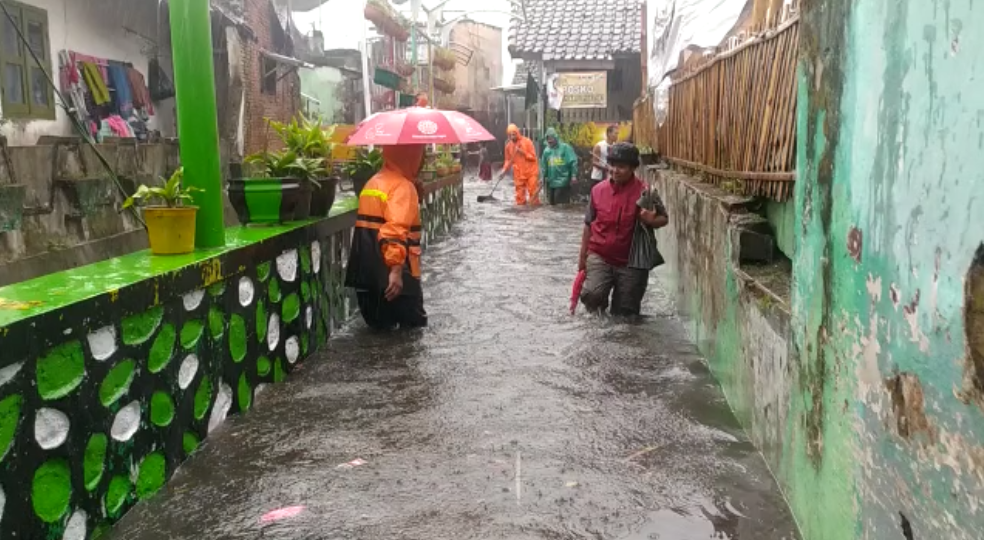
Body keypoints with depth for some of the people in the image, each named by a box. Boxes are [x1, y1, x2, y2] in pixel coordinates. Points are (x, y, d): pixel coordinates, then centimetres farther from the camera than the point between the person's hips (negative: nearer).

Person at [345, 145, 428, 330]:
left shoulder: (373, 182, 17)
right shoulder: (402, 186, -12)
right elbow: (396, 229, -24)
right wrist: (396, 269, -29)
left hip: (368, 273, 9)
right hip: (392, 274, -9)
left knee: (380, 329, 14)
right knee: (413, 330, 0)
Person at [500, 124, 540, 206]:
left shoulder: (527, 142, -5)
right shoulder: (509, 146, 5)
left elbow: (533, 157, -6)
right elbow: (508, 160, 12)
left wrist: (523, 153, -18)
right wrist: (504, 170, -2)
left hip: (531, 172, -3)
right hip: (519, 174, 3)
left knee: (533, 192, -2)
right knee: (520, 195, 3)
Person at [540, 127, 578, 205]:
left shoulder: (565, 147, -6)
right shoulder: (547, 150, 9)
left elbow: (573, 162, -8)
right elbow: (544, 165, 13)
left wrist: (573, 175, -14)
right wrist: (542, 177, 6)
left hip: (562, 182, -5)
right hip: (550, 182, 5)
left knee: (562, 203, -8)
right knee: (552, 203, 10)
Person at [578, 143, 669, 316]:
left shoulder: (644, 192, -8)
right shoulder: (598, 190, -1)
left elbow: (664, 218, 3)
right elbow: (589, 225, 9)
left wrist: (651, 221, -21)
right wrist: (583, 257, 10)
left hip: (630, 262, -1)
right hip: (599, 257, 1)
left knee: (625, 312, 4)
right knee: (592, 294, -22)